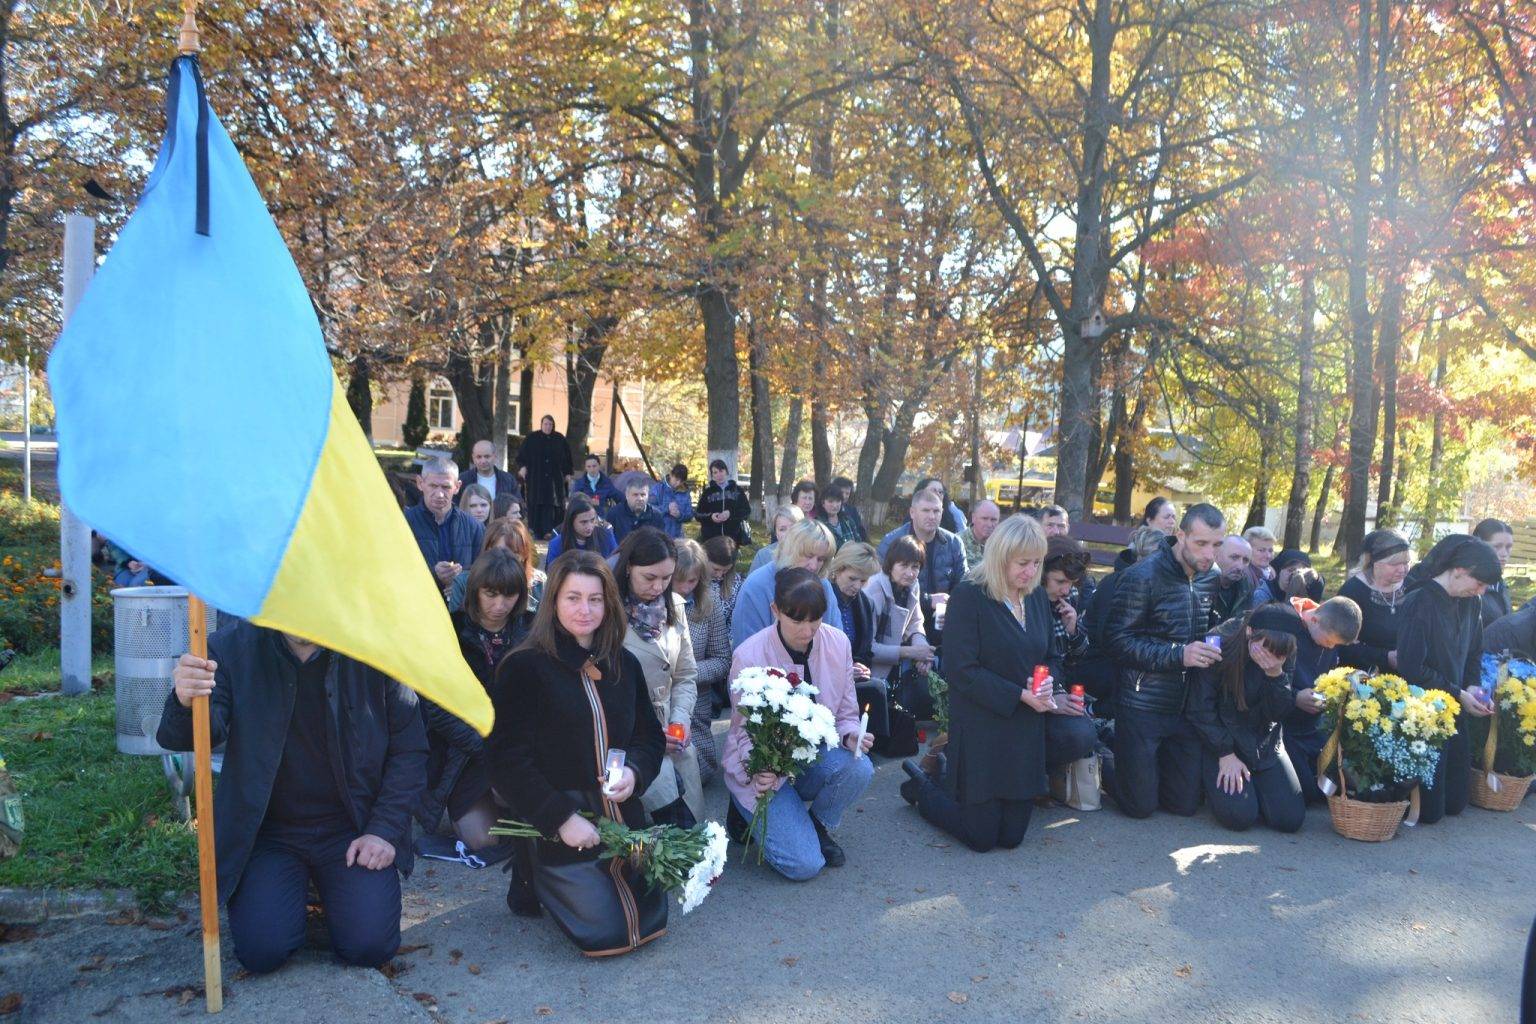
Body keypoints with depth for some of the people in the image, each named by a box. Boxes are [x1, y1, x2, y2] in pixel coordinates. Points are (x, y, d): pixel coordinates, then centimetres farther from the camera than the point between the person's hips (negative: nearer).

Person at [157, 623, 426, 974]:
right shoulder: (232, 648, -9)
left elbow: (410, 750, -5)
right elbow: (207, 732, -22)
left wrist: (385, 830, -11)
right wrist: (187, 704, -45)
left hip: (351, 826, 0)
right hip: (268, 830, 1)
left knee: (370, 945, -14)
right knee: (262, 951, -15)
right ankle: (294, 886, 19)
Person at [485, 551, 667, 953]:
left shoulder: (624, 665, 8)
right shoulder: (525, 667, -11)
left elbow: (651, 736, 14)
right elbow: (506, 758, -13)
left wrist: (635, 772, -9)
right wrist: (561, 818, -18)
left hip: (623, 817, 6)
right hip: (559, 828, -6)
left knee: (650, 921, 7)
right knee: (609, 932, -10)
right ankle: (533, 879, 16)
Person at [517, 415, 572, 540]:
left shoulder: (560, 439, 8)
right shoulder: (531, 438, 4)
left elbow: (567, 456, 13)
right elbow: (521, 454, 3)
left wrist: (568, 473, 8)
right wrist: (522, 466, -13)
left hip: (555, 477, 1)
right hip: (535, 478, -1)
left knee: (551, 504, -9)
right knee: (536, 504, -3)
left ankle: (549, 531, -11)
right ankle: (536, 531, 1)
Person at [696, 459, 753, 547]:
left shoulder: (737, 490, 9)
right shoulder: (708, 492, 9)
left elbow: (747, 511, 4)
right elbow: (697, 514, 8)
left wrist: (731, 513, -13)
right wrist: (710, 516, -12)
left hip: (733, 538, 0)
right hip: (711, 539, 0)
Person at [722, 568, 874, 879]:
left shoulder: (837, 643, -9)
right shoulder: (749, 656, -20)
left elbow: (846, 713, 2)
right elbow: (745, 731, -10)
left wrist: (851, 734, -21)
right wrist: (758, 769, -31)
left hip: (815, 755, 4)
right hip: (766, 766, -4)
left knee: (859, 768, -30)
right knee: (805, 864, -19)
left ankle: (819, 826, 3)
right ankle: (748, 811, 13)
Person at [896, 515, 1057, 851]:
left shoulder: (1037, 597, 6)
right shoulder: (969, 596, -14)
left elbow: (1049, 657, 15)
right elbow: (961, 670, -18)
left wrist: (1047, 685, -8)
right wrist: (1021, 696, -20)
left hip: (1026, 731, 6)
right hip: (981, 730, -6)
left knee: (1012, 836, 12)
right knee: (982, 836, 3)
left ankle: (948, 780, 35)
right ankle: (921, 785, 27)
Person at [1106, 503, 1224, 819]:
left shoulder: (1212, 579, 5)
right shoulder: (1143, 576, -15)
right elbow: (1120, 642, -17)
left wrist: (1213, 647, 1)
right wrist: (1179, 654, -26)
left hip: (1187, 707, 6)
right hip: (1142, 706, -6)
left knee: (1186, 804, 10)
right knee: (1141, 805, 2)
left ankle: (1150, 764, 36)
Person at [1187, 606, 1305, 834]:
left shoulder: (1284, 659, -8)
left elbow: (1279, 714, -11)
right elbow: (1201, 710, -13)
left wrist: (1276, 673, -27)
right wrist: (1225, 753, -14)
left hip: (1265, 745, 4)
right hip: (1220, 742, -4)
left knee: (1291, 819, -7)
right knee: (1241, 816, -19)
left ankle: (1250, 783, 21)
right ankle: (1219, 782, 13)